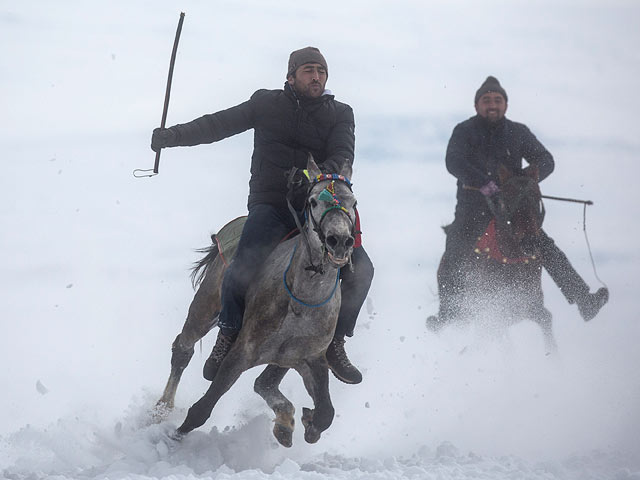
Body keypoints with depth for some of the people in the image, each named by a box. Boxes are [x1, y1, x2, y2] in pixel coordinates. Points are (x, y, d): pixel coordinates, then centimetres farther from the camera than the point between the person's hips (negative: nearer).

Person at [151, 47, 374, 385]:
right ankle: (229, 333, -1)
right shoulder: (267, 104, 9)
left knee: (361, 268, -17)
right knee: (243, 268, -28)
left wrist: (321, 174, -29)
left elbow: (343, 155, -7)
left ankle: (334, 343, 2)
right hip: (270, 203, -2)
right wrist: (175, 135, 3)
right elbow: (219, 124, 11)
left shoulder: (339, 114, 9)